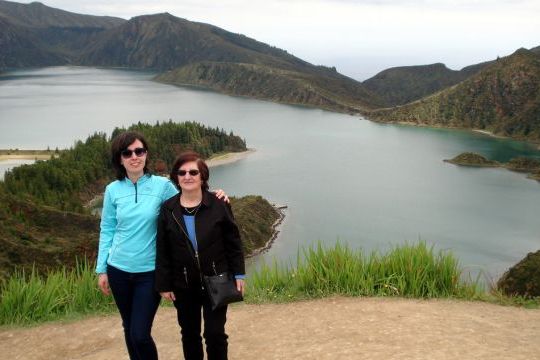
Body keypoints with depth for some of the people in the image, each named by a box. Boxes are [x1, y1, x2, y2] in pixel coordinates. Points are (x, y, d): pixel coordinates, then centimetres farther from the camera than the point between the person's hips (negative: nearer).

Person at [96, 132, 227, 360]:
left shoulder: (162, 185, -6)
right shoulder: (113, 190, 0)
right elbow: (107, 231, 6)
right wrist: (101, 269, 5)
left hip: (149, 271, -2)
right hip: (118, 270, 3)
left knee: (140, 334, -5)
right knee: (128, 329, 16)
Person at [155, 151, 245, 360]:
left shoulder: (218, 205, -7)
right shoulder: (167, 209, -2)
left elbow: (233, 242, -1)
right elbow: (162, 251, 1)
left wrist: (238, 274, -3)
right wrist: (164, 284, -1)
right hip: (183, 285, 2)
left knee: (215, 333, 2)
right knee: (189, 334, 15)